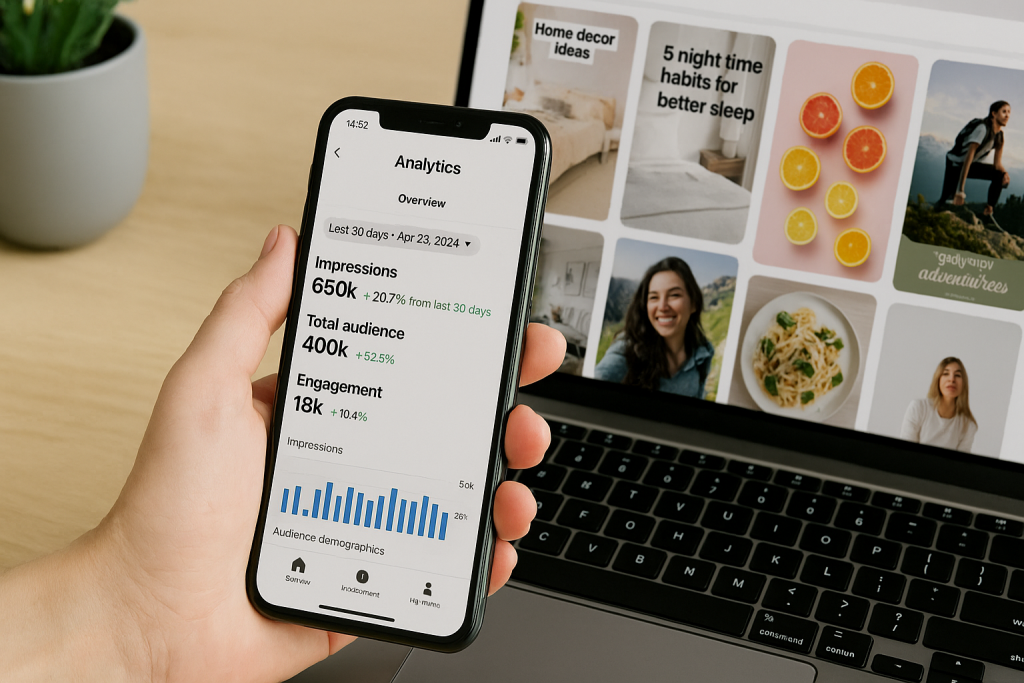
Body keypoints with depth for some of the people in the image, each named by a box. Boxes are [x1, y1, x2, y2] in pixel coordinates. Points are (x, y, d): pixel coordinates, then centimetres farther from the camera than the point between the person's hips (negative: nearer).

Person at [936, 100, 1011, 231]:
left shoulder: (999, 135, -2)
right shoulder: (982, 128, -28)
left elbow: (997, 164, -1)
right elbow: (968, 157, -34)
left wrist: (1004, 173, -27)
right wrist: (961, 191, -38)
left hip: (970, 165, 8)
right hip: (955, 165, -8)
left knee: (1000, 175, -4)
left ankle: (987, 214, -4)